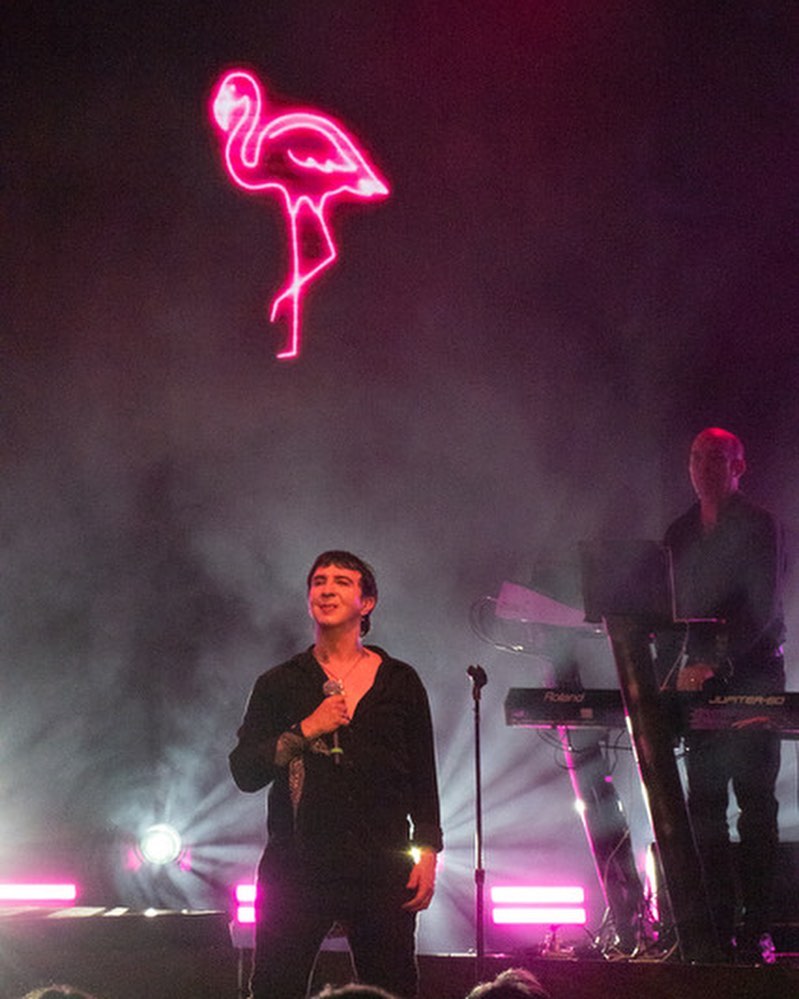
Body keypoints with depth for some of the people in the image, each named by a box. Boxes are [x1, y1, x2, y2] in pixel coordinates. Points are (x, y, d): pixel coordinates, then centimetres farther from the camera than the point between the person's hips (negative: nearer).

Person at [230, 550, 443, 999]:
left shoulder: (400, 682, 8)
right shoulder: (280, 683, 8)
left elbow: (424, 777, 10)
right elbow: (244, 772, 2)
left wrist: (427, 852, 1)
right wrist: (304, 731, -9)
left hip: (380, 866, 0)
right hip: (296, 865, 0)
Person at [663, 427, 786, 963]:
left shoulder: (761, 528, -2)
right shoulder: (681, 533, 16)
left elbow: (762, 609, -11)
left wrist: (718, 662, -22)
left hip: (753, 676, -5)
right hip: (700, 681, 5)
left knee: (755, 803, -8)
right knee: (704, 805, 1)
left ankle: (758, 931, -7)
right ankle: (719, 928, 4)